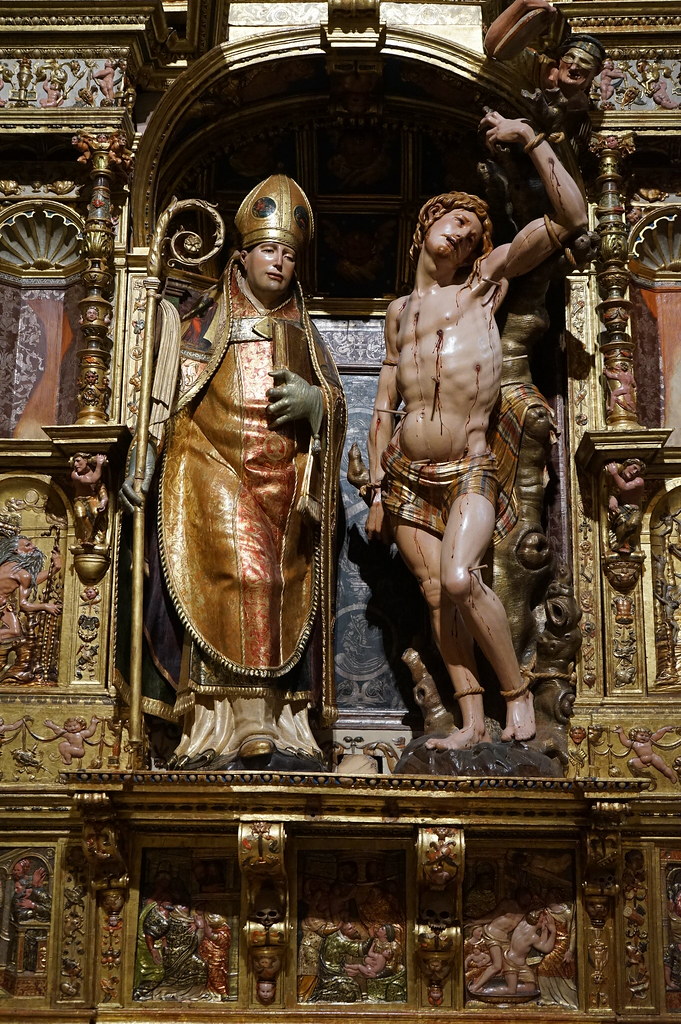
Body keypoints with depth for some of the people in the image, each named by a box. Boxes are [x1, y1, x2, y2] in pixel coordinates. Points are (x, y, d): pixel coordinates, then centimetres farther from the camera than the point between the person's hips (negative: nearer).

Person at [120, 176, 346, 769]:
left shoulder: (303, 334, 21)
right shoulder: (208, 324, 11)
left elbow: (337, 404, 15)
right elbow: (168, 402, 5)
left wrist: (313, 401, -8)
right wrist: (142, 464, -5)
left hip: (286, 486, 4)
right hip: (217, 475, -4)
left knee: (284, 599, -1)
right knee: (239, 578, -19)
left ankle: (281, 730, 2)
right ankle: (225, 729, -19)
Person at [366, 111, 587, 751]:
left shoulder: (488, 279, 8)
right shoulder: (400, 311, 18)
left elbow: (570, 218, -4)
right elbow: (383, 409, 17)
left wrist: (530, 139, -3)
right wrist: (377, 493, 11)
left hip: (467, 473, -4)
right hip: (405, 476, 4)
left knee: (459, 580, -24)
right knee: (436, 597, -1)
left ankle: (517, 692, -5)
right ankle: (473, 723, 5)